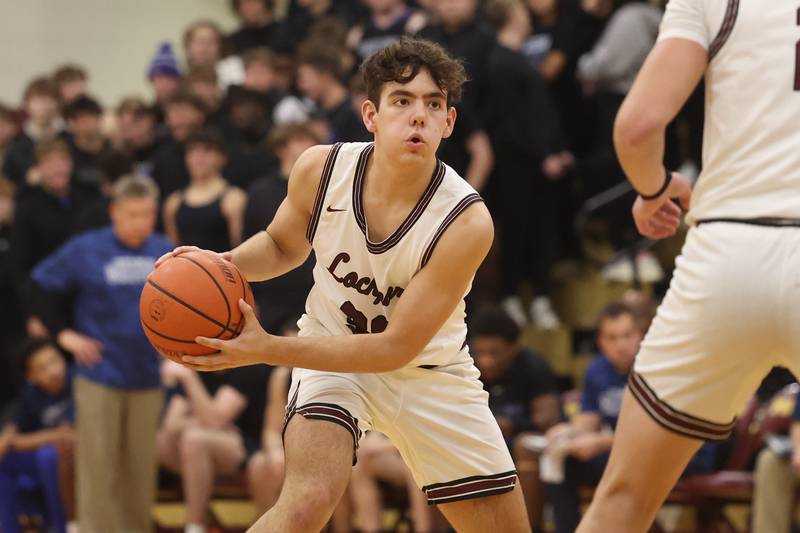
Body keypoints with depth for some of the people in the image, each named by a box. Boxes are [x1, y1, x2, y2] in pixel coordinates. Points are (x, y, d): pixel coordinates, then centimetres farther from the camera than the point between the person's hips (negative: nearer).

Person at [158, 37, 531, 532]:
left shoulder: (467, 222, -28)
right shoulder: (320, 169, -18)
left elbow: (396, 348, -25)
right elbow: (282, 245, 7)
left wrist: (269, 350, -31)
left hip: (430, 369, 1)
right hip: (332, 350, 0)